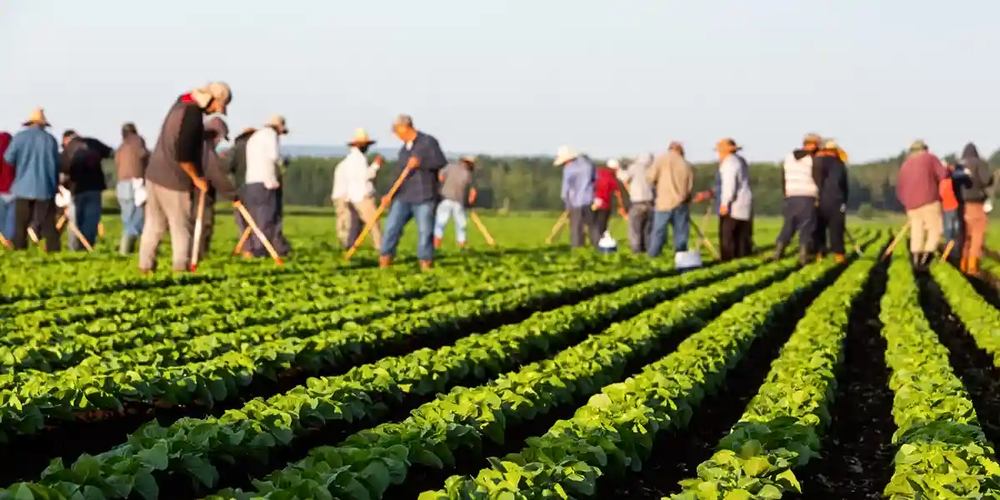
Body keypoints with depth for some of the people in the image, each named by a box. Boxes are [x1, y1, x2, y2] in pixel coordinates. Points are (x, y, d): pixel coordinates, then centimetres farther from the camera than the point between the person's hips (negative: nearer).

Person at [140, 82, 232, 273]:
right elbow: (183, 155, -24)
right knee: (181, 227, 2)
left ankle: (145, 266, 19)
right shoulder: (193, 115, -21)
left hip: (155, 174, 9)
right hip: (173, 180, -9)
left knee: (154, 224, 15)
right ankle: (181, 268, 5)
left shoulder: (182, 103, 7)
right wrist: (196, 178, -11)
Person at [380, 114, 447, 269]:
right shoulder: (403, 150, 19)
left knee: (425, 231, -4)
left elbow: (442, 162, -11)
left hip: (424, 198, -6)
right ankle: (385, 260, -1)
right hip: (403, 197, 6)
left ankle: (426, 263, 4)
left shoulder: (428, 142, -2)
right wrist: (390, 195, 11)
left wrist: (420, 163, -20)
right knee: (392, 226, -3)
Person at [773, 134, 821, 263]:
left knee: (789, 225, 11)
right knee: (806, 227, 0)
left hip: (791, 197, 4)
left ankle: (778, 251, 6)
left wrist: (786, 194, 19)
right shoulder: (813, 160, -6)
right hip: (808, 198, -4)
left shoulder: (789, 157, 9)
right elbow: (818, 180, -7)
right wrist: (818, 198, 4)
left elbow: (783, 179, 13)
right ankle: (803, 255, -6)